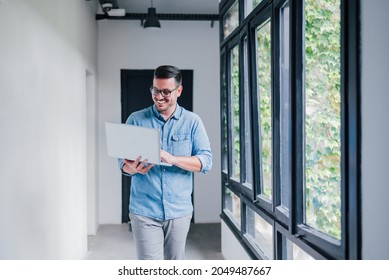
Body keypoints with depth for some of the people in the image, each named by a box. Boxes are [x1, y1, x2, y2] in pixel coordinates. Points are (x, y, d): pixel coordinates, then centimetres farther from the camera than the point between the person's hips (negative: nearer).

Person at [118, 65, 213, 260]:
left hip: (179, 210, 1)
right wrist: (133, 168, -24)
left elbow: (206, 161, -6)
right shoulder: (136, 120, 2)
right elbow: (123, 162, 1)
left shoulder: (192, 122, 2)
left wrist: (172, 159, -23)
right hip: (144, 210, -1)